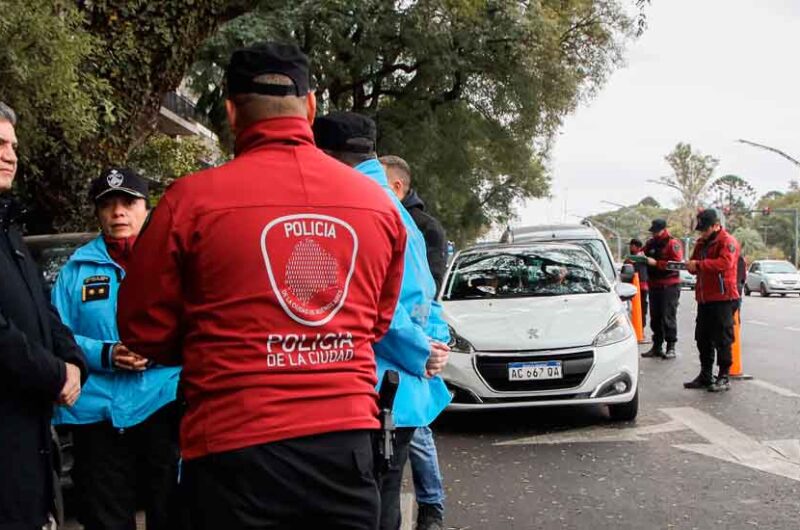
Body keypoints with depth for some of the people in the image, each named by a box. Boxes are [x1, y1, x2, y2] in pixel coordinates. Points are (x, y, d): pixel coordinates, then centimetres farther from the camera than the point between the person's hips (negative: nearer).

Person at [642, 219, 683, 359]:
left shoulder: (673, 243, -7)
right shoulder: (650, 243, 14)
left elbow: (676, 263, -17)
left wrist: (656, 263, -21)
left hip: (669, 286, -7)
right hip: (654, 285, 7)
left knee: (668, 317, -7)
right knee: (655, 317, 9)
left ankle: (671, 347, -2)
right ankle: (657, 347, 17)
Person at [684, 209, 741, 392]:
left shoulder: (728, 241, -9)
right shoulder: (701, 243, 17)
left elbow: (724, 263, -26)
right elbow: (697, 266, 21)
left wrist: (699, 264, -29)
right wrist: (691, 266, -3)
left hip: (723, 298, -8)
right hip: (704, 298, 8)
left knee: (722, 339, -4)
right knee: (703, 339, 12)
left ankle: (724, 377, 2)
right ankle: (705, 376, 21)